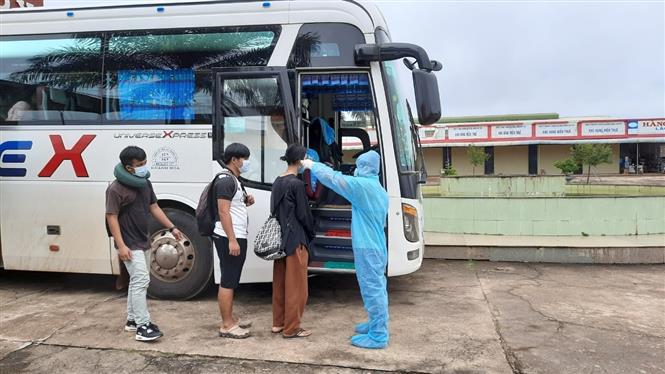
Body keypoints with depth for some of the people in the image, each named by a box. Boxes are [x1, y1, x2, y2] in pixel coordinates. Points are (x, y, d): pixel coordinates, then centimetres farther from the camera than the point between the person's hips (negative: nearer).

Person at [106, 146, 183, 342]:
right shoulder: (116, 189, -17)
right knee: (141, 280, -13)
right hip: (129, 245, -9)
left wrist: (172, 228, 10)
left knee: (137, 281, 15)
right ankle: (143, 326, -9)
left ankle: (132, 320, 28)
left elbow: (154, 207, 14)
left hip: (143, 243, 9)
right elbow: (111, 217, -17)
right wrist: (121, 245, -22)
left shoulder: (145, 183, 7)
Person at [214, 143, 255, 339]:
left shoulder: (234, 180, 17)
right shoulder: (226, 180, -14)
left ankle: (230, 319, 24)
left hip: (238, 237, 10)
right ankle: (226, 326, 2)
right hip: (229, 238, -10)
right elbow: (223, 212, -20)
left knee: (232, 281, 15)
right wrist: (232, 240, -23)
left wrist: (246, 202, 7)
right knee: (228, 281, -5)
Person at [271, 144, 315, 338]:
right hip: (295, 239, -8)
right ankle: (291, 328, 9)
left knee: (280, 282, 15)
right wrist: (312, 233, 3)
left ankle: (278, 322, 25)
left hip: (279, 237, 8)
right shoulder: (297, 184, -15)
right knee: (295, 284, 2)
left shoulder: (277, 182, 8)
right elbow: (303, 213, -12)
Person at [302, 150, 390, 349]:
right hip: (376, 246, 10)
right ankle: (377, 325, 30)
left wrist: (312, 165, 1)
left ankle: (378, 336, 2)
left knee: (372, 289, -4)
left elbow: (334, 178, -13)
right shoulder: (379, 190, 14)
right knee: (376, 288, 18)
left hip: (367, 248, -10)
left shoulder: (364, 185, -16)